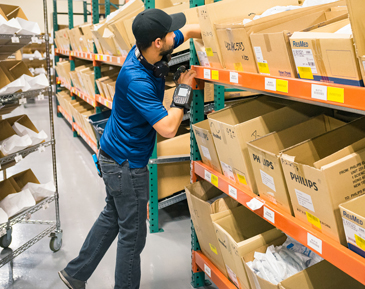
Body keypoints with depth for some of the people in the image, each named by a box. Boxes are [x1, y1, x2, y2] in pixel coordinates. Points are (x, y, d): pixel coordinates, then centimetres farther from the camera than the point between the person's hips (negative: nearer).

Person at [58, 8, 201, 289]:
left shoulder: (145, 50, -5)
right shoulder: (136, 80, -31)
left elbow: (189, 29, 10)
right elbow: (168, 128, -32)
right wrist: (184, 89, -21)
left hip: (114, 154, 10)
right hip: (126, 163, -10)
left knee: (112, 216, 24)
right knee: (133, 234, 5)